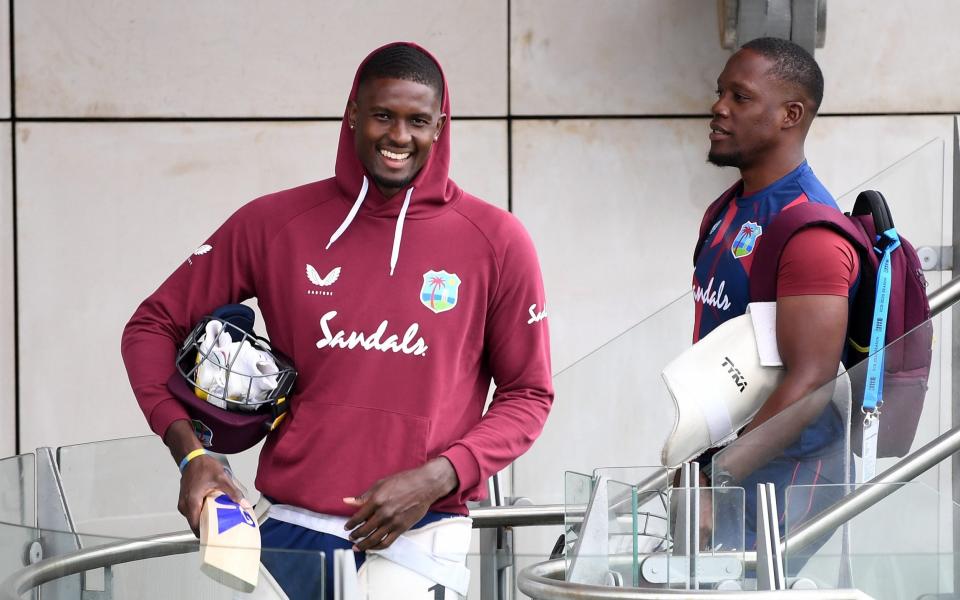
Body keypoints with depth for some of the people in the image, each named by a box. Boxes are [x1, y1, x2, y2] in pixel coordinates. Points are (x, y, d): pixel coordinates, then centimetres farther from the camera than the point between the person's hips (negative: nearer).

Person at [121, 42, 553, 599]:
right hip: (292, 532, 1)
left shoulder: (496, 240, 0)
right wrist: (190, 452, -3)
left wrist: (434, 480, -10)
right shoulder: (272, 224, 3)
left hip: (419, 531, -1)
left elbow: (528, 395, 5)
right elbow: (154, 325, 11)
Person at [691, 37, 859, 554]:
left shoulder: (811, 231, -16)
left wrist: (717, 486, -25)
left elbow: (810, 380, -22)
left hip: (784, 475, -8)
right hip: (724, 458, 8)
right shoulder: (728, 211, 13)